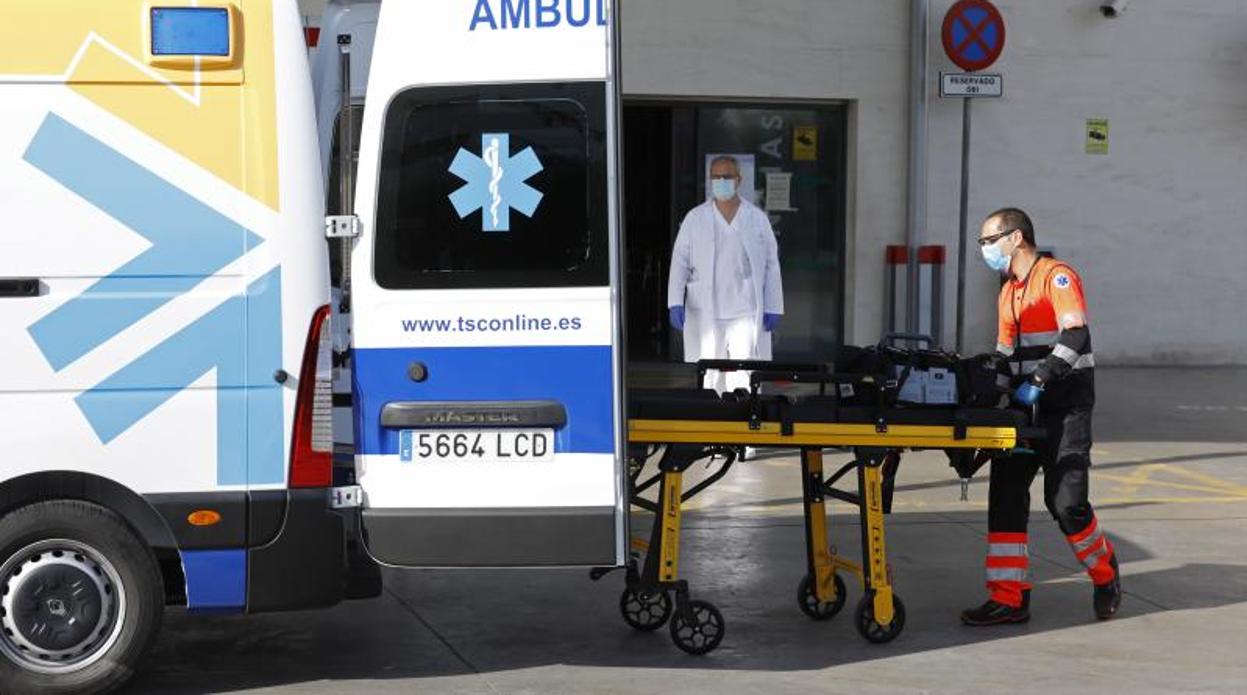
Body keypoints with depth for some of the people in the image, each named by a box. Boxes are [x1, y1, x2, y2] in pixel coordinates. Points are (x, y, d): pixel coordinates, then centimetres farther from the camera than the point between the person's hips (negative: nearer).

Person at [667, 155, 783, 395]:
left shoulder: (757, 218, 8)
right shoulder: (695, 218, 9)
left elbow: (771, 265, 9)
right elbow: (680, 260, 6)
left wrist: (773, 309, 3)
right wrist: (675, 303, -5)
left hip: (746, 311, -1)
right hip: (705, 312, 1)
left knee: (744, 375, -9)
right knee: (710, 375, 3)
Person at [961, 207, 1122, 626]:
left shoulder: (1057, 276, -9)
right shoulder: (1008, 292, 18)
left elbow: (1075, 335, -21)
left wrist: (1041, 380, -26)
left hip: (1066, 406, -8)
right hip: (1025, 407, 8)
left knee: (1066, 501, -10)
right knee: (1006, 494, -2)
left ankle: (1105, 575, 17)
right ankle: (1009, 599, -1)